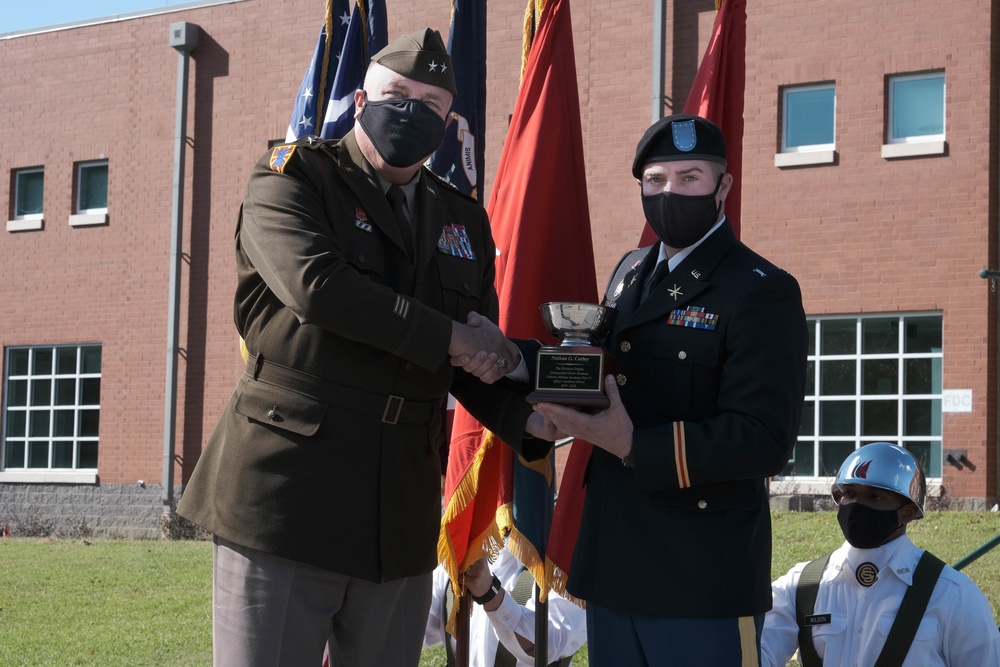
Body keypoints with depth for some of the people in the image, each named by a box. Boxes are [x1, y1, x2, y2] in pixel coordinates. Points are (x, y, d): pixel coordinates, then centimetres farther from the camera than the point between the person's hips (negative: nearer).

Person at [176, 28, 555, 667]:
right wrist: (442, 336, -12)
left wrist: (529, 418, -4)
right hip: (284, 501, -5)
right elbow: (315, 285, -18)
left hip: (399, 525, 5)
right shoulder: (292, 176, 1)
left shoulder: (465, 221, 17)